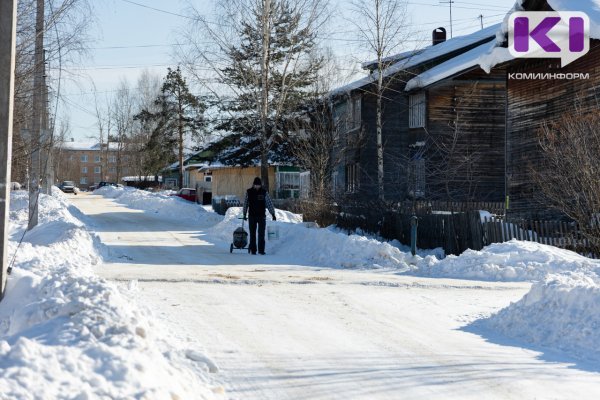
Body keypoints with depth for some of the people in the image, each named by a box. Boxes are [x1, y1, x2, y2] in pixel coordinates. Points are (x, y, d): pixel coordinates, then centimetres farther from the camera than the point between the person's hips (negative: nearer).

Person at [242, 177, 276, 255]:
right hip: (252, 216, 1)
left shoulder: (264, 192, -2)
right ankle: (253, 250, 8)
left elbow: (269, 203, -1)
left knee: (261, 234, -4)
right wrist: (244, 214, 13)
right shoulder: (249, 192, 1)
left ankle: (261, 250, -2)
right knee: (252, 234, 3)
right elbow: (245, 203, 11)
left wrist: (273, 214, -6)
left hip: (261, 216, -1)